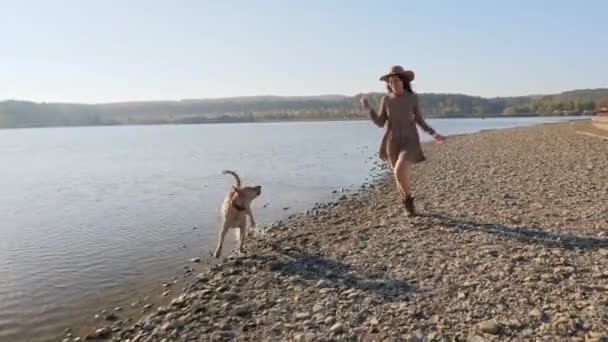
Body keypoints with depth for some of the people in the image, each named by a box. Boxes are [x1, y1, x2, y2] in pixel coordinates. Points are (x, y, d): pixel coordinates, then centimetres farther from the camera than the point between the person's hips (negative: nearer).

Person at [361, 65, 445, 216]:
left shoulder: (413, 98, -3)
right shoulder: (386, 99, 0)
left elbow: (420, 121, 4)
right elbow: (380, 123, 0)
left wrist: (433, 134, -8)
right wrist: (368, 108, -11)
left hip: (409, 141, -2)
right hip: (392, 142, 3)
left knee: (399, 171, -26)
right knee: (399, 176, 9)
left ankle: (408, 197, 4)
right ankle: (409, 206, 34)